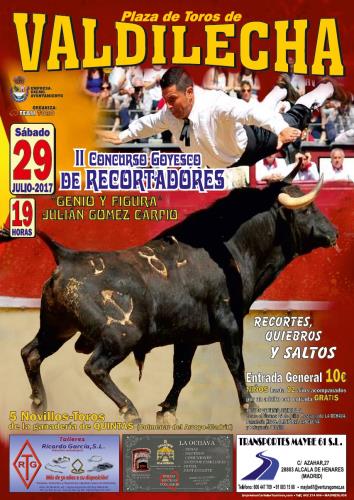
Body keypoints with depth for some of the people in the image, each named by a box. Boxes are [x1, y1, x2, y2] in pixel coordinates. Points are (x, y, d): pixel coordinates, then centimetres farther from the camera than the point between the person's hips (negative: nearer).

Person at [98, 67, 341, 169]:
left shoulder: (214, 103, -45)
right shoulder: (169, 115, -25)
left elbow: (251, 111, -57)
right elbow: (148, 122, -3)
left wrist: (281, 130, -72)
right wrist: (122, 136, 0)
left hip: (246, 146, -6)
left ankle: (312, 97, 42)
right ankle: (275, 95, 56)